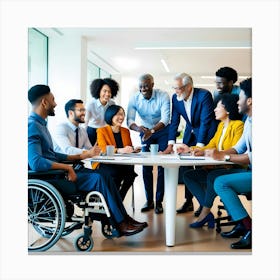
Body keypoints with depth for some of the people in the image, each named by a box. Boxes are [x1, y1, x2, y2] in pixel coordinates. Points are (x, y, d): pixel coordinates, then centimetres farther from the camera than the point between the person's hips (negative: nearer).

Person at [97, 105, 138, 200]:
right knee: (116, 173, -35)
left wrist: (134, 150, -5)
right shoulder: (102, 131, 3)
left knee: (131, 169, -30)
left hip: (122, 165, 4)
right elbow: (103, 149, -13)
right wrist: (120, 150, -31)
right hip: (106, 165, -4)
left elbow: (129, 149, 21)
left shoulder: (126, 131, 19)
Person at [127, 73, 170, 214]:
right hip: (145, 132, 3)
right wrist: (138, 128, -44)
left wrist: (152, 130, -45)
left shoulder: (163, 96, -22)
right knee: (146, 167, 2)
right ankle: (149, 200, 13)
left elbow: (165, 118, -29)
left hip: (162, 131, -2)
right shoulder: (134, 99, -14)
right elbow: (130, 120, -20)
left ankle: (159, 201, 5)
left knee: (162, 167, -3)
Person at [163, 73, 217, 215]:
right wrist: (171, 144, -14)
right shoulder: (175, 98, -8)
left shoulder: (204, 95, -24)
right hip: (190, 132, 6)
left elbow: (205, 122, -27)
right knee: (185, 166, 4)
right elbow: (174, 122, -5)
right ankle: (188, 201, 15)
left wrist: (199, 146, -30)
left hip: (206, 133, -5)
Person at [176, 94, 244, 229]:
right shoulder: (221, 125, 17)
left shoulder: (238, 125, -11)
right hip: (217, 167, 9)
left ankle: (205, 212, -14)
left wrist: (206, 153, -28)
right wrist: (190, 149, 5)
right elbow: (211, 146, 16)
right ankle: (207, 213, -11)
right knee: (188, 175, -3)